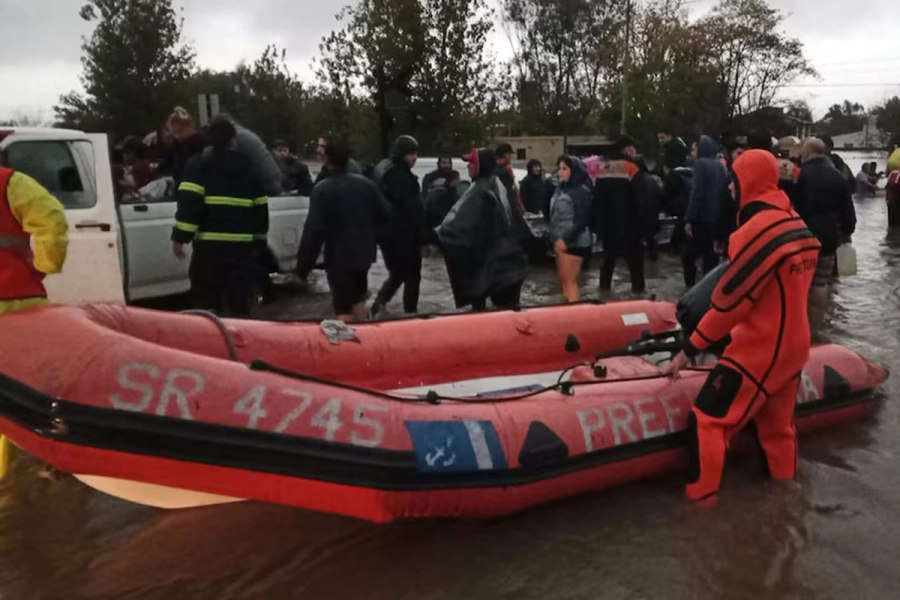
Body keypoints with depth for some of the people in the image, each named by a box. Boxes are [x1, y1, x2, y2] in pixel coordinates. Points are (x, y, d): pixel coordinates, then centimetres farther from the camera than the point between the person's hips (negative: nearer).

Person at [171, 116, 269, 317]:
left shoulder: (200, 165, 1)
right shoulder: (248, 167, 13)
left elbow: (189, 202, -11)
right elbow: (261, 208, 16)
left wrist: (180, 237, -9)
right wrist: (259, 241, 23)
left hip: (209, 244, -3)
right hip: (242, 244, 3)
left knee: (205, 302, 6)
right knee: (241, 304, 9)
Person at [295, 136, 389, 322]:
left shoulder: (322, 190, -16)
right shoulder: (365, 183, 2)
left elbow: (313, 230, -19)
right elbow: (384, 214, 5)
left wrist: (303, 264, -12)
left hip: (339, 257, -6)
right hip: (363, 252, 6)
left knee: (344, 310, 0)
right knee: (358, 299, 25)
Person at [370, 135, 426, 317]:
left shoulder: (383, 168, 14)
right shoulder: (400, 174, -18)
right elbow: (411, 208, -21)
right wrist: (422, 233, -18)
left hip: (386, 231, 9)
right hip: (403, 233, -9)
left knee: (397, 274, 19)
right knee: (412, 276, 3)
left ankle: (378, 306, 8)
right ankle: (410, 312, 7)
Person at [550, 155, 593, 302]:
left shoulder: (581, 191, -10)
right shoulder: (561, 188, 13)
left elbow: (581, 220, -16)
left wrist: (566, 239, -20)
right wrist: (556, 238, 10)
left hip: (574, 242, -8)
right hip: (561, 240, 8)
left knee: (570, 281, -7)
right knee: (563, 280, 13)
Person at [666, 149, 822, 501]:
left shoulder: (757, 230, -20)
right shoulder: (799, 226, 6)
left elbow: (729, 300, -18)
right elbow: (783, 294, 12)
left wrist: (690, 349, -10)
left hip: (759, 350, -9)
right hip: (793, 346, 9)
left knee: (708, 422, -1)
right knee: (778, 427, 20)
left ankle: (699, 504, 3)